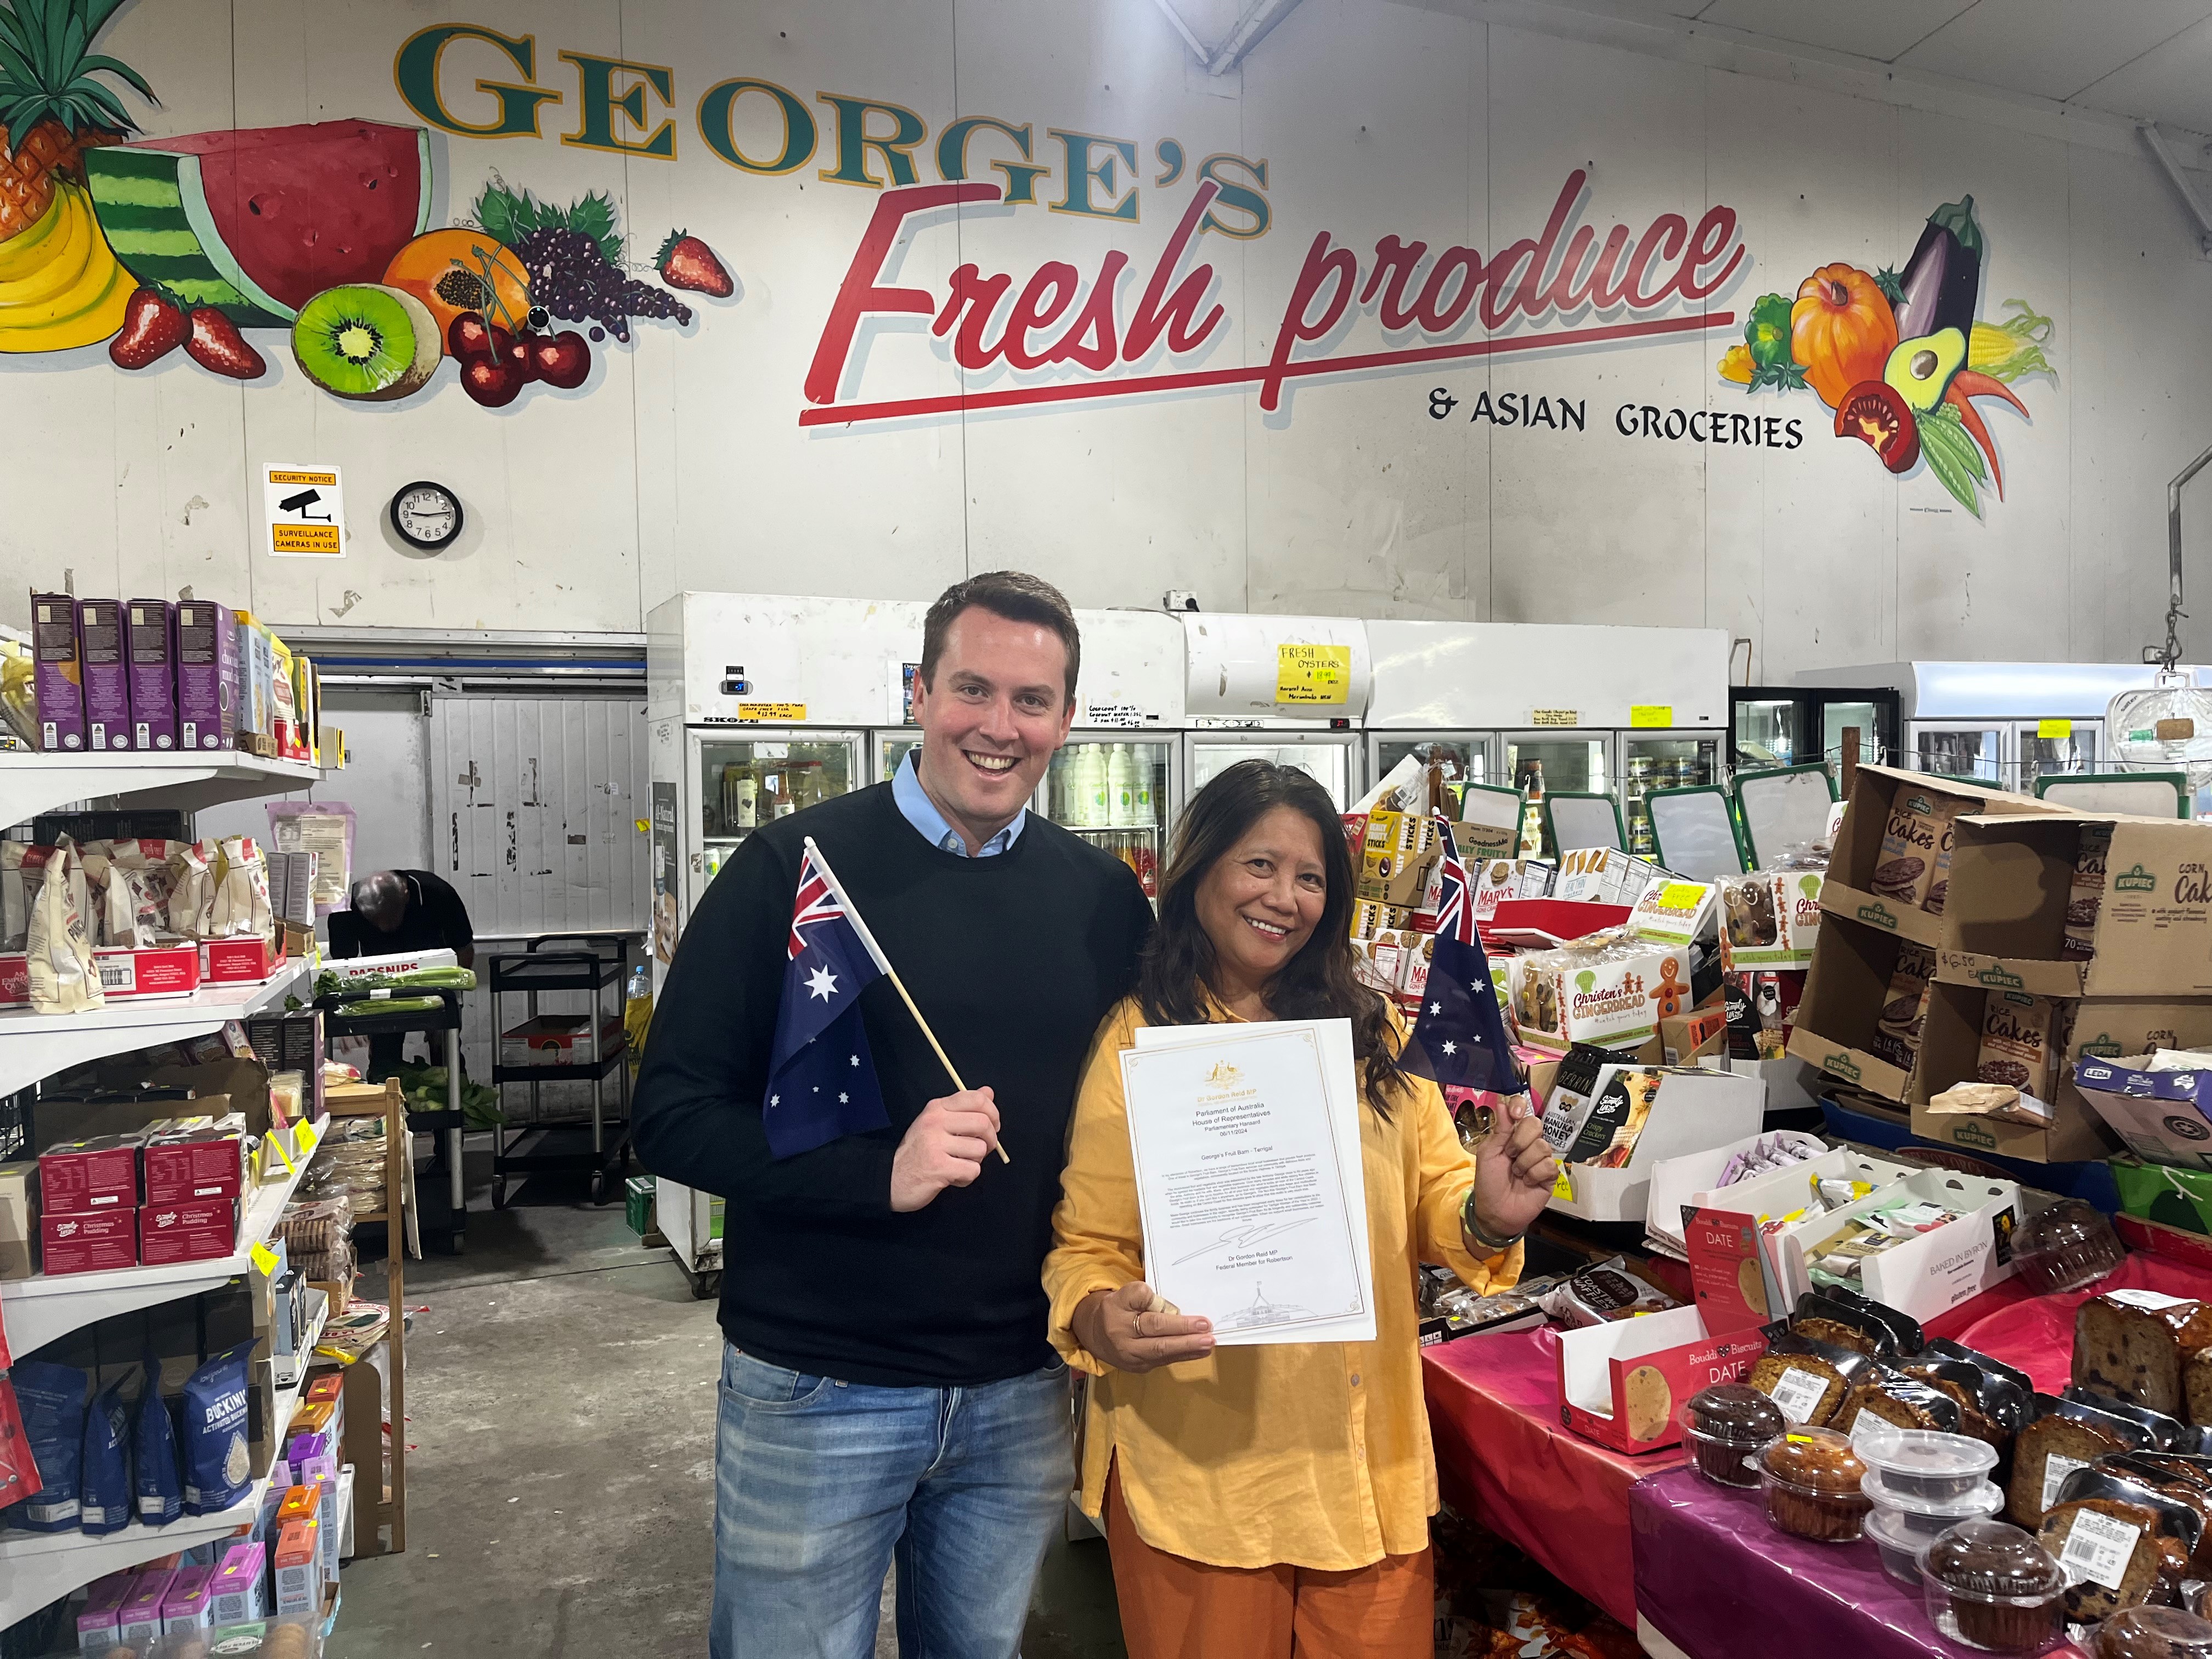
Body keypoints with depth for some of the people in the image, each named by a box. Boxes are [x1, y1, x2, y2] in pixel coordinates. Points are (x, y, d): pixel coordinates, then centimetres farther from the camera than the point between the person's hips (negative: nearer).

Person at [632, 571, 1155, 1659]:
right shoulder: (796, 867, -10)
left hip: (1022, 1393, 4)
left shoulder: (1105, 898, 1)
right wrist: (876, 1172, -23)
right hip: (816, 1391, -3)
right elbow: (673, 1113, -11)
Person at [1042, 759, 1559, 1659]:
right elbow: (1087, 1247, -6)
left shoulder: (1370, 1030, 5)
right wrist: (1102, 1323, -26)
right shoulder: (1137, 1042, -7)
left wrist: (1486, 1218, -15)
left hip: (1369, 1463, 4)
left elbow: (1432, 1200, 6)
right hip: (1196, 1471, -3)